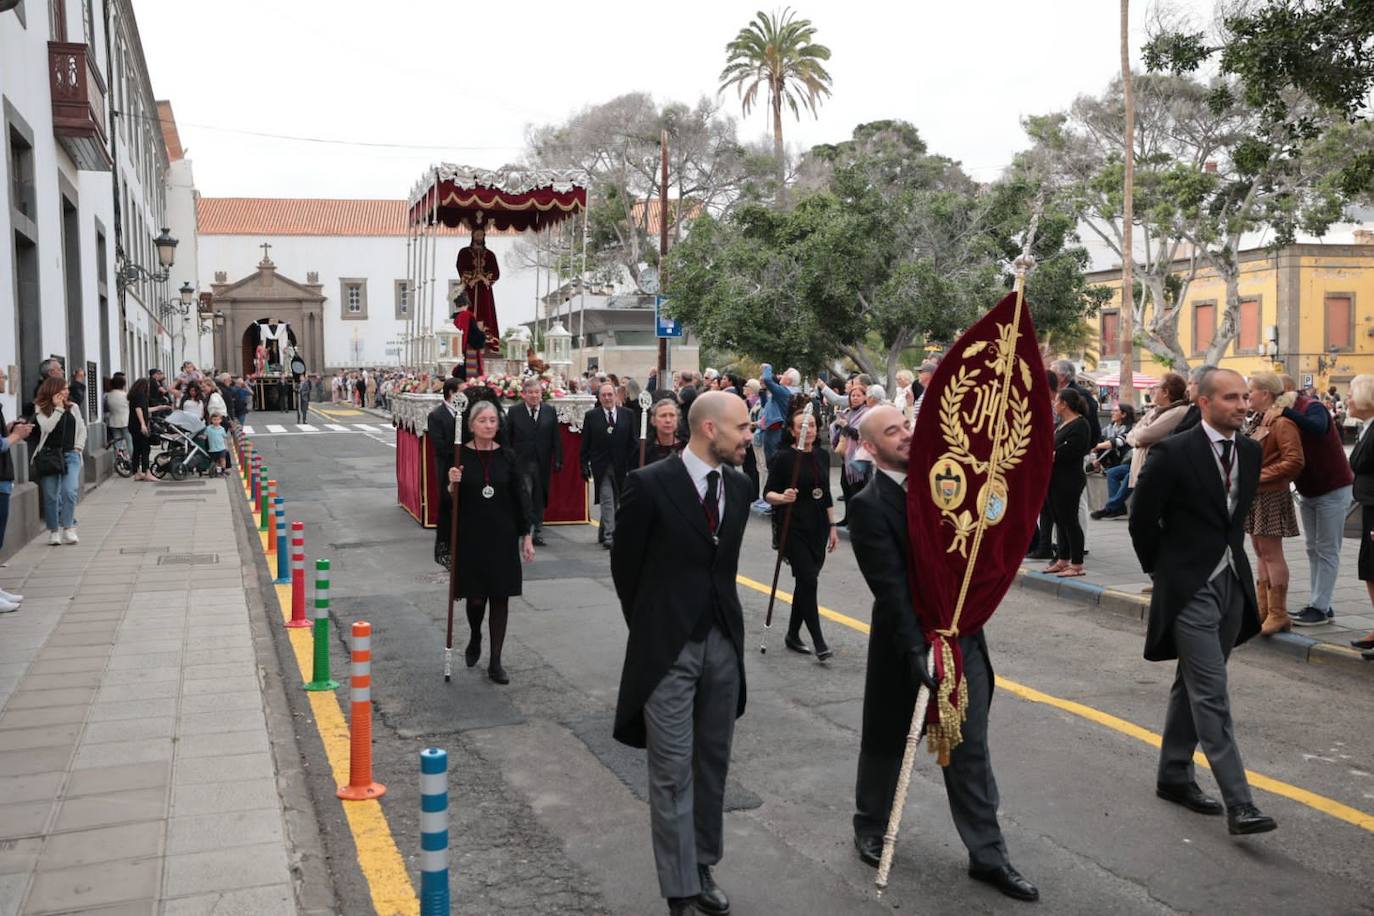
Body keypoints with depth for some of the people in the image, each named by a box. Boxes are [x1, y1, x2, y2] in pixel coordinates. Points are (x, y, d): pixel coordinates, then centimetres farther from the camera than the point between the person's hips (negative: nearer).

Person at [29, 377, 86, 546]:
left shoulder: (72, 407, 10)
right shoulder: (40, 409, -2)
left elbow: (81, 429, 15)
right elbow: (47, 427, -18)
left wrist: (78, 447, 2)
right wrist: (58, 407, -14)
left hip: (70, 455, 2)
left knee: (70, 491, -15)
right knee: (50, 496, 3)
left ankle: (68, 530, -8)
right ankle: (53, 532, 13)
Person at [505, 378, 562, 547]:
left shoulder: (550, 411, 5)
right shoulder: (514, 411, 1)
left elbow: (556, 438, 5)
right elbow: (507, 439, 1)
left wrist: (558, 461, -1)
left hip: (543, 464, 2)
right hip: (521, 463, -2)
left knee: (540, 500, 10)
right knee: (525, 497, -9)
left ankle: (538, 534, 19)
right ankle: (527, 531, -7)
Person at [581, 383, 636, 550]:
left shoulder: (627, 414, 3)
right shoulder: (591, 416, 0)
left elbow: (633, 440, 5)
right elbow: (585, 443, 1)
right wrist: (584, 465, -4)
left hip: (621, 466, 3)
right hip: (601, 465, -2)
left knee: (616, 500, 11)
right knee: (607, 500, -8)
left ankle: (603, 532, 26)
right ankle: (609, 535, -9)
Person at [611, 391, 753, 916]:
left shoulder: (739, 485, 4)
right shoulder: (650, 484, -13)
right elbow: (625, 564, -2)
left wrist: (724, 622, 15)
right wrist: (648, 627, 5)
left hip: (723, 644, 6)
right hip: (669, 648, -5)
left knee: (713, 765, 14)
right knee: (673, 774, 0)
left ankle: (703, 870, 28)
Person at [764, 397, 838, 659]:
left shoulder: (823, 455, 8)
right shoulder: (783, 457, -9)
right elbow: (768, 493, -7)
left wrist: (832, 526, 14)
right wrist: (782, 497, -28)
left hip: (817, 528, 6)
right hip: (793, 527, -6)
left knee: (805, 581, 10)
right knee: (809, 580, -12)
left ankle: (793, 635, 23)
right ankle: (818, 642, -6)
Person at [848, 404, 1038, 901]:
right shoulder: (868, 506, -14)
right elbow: (890, 585, -20)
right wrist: (916, 649, -25)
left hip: (963, 637, 4)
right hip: (907, 641, -4)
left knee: (970, 750, 10)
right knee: (887, 743, 15)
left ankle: (987, 854, 20)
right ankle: (870, 828, 38)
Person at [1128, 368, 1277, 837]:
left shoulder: (1250, 451, 5)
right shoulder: (1172, 453, -14)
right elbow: (1143, 519, -7)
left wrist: (1230, 557, 17)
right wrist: (1162, 571, 1)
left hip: (1232, 584, 7)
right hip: (1190, 588, -7)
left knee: (1193, 686, 16)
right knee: (1211, 694, -8)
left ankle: (1174, 775, 28)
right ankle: (1238, 803, -6)